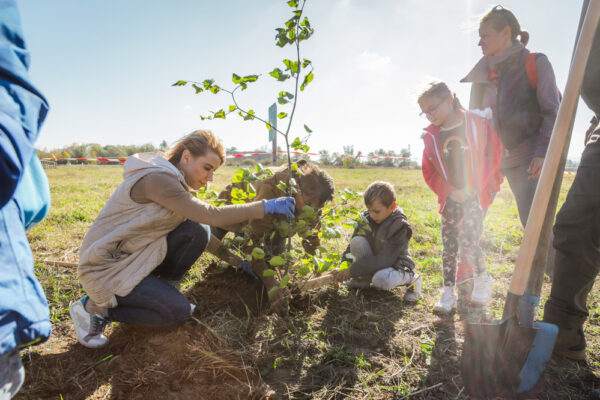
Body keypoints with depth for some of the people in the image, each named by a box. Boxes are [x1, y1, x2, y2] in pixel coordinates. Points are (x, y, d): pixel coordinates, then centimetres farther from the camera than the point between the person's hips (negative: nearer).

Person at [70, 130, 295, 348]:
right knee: (179, 312, -14)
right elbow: (210, 216, -26)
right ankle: (95, 307, -1)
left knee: (196, 232, -11)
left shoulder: (174, 182, 6)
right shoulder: (156, 179, -24)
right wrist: (266, 207, -22)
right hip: (106, 267, -8)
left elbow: (202, 228, 12)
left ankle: (164, 292, 6)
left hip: (132, 257, 8)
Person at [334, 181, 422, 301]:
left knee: (380, 280, -37)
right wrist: (342, 267, -20)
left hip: (394, 265, -4)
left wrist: (352, 270, -32)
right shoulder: (367, 218, -9)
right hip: (373, 262, 4)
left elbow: (385, 260, -29)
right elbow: (353, 246, -5)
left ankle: (412, 278, -4)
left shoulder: (400, 227, -24)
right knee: (357, 241, -21)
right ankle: (362, 279, -4)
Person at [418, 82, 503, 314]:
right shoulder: (432, 136, 3)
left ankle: (482, 279, 18)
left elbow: (493, 155, -1)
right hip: (450, 199, 3)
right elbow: (429, 173, 6)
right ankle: (448, 292, 15)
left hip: (476, 196, -3)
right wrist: (449, 191, -7)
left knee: (468, 241, -10)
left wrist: (474, 187, -8)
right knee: (449, 245, 4)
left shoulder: (476, 123, -4)